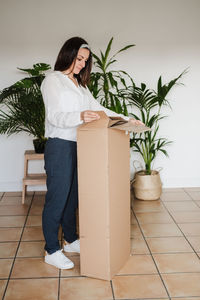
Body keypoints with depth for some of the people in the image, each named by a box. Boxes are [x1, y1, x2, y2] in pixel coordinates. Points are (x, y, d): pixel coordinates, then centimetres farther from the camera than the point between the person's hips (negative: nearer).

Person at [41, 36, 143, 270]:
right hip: (60, 146, -8)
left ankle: (70, 241, 28)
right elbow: (54, 116, -18)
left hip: (78, 146, 8)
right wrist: (79, 117, -37)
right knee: (57, 198, -3)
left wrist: (125, 119, 10)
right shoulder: (52, 80, -6)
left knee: (73, 196, 14)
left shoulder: (79, 84, 19)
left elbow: (97, 108, 18)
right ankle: (51, 251, 8)